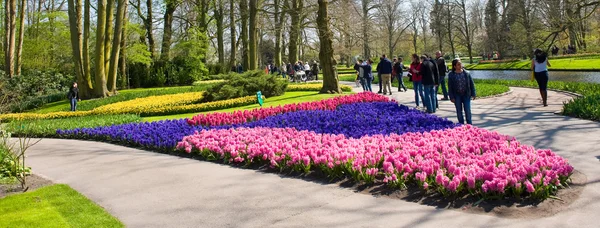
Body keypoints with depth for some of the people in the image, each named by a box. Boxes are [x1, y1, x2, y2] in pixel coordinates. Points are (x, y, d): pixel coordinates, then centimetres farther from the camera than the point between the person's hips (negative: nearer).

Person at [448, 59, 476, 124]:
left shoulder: (466, 73, -1)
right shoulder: (451, 75, -4)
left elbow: (472, 84, 4)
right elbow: (450, 87, -2)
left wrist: (473, 94, 2)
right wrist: (451, 97, -5)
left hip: (466, 94, 0)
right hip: (457, 95, 0)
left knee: (467, 110, -1)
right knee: (459, 111, 7)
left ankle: (469, 124, 11)